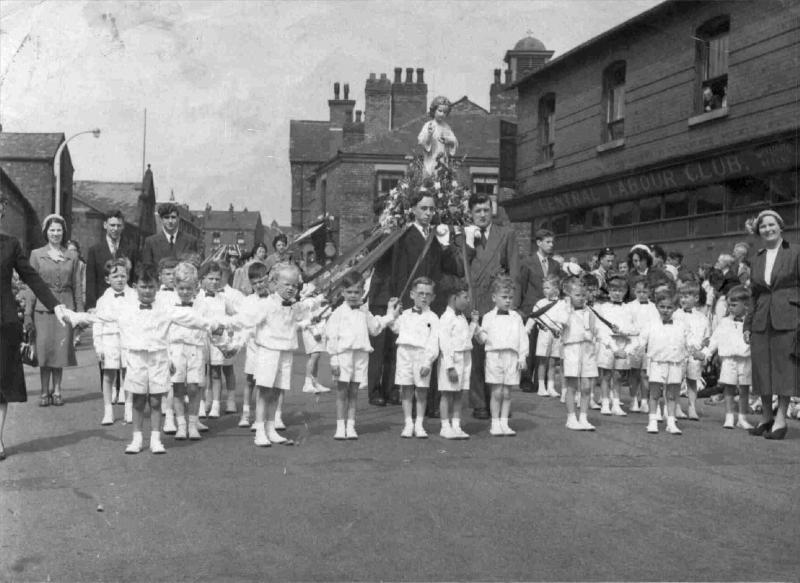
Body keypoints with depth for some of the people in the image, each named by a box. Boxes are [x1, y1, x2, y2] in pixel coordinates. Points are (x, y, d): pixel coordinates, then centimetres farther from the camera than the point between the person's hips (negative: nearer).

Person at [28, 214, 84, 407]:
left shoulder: (72, 257, 10)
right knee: (44, 349, -2)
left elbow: (77, 286, 10)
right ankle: (45, 392, 6)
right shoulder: (36, 255, 6)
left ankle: (56, 390, 10)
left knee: (61, 349, 0)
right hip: (43, 308, -1)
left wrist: (80, 311, 4)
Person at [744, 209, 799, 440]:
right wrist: (747, 325, 13)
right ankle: (766, 417, 18)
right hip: (761, 321, 5)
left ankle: (781, 418, 3)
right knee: (762, 367, 6)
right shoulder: (757, 259, 15)